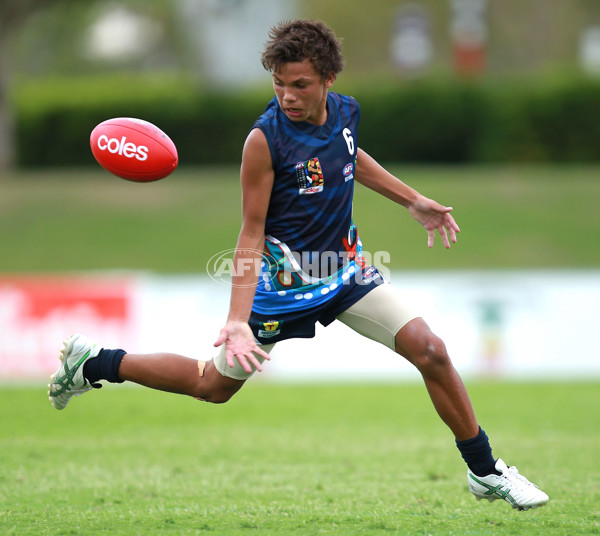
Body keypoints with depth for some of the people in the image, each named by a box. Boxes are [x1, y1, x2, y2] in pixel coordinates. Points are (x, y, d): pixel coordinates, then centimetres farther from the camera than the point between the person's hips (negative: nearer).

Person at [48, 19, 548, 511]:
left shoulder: (347, 112, -7)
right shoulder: (265, 139, -24)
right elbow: (252, 234, -20)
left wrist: (414, 201, 20)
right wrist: (238, 319, -27)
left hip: (344, 263, 5)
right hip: (282, 275, -5)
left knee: (431, 351, -7)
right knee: (213, 385, 8)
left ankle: (485, 471, 8)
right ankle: (91, 363, 27)